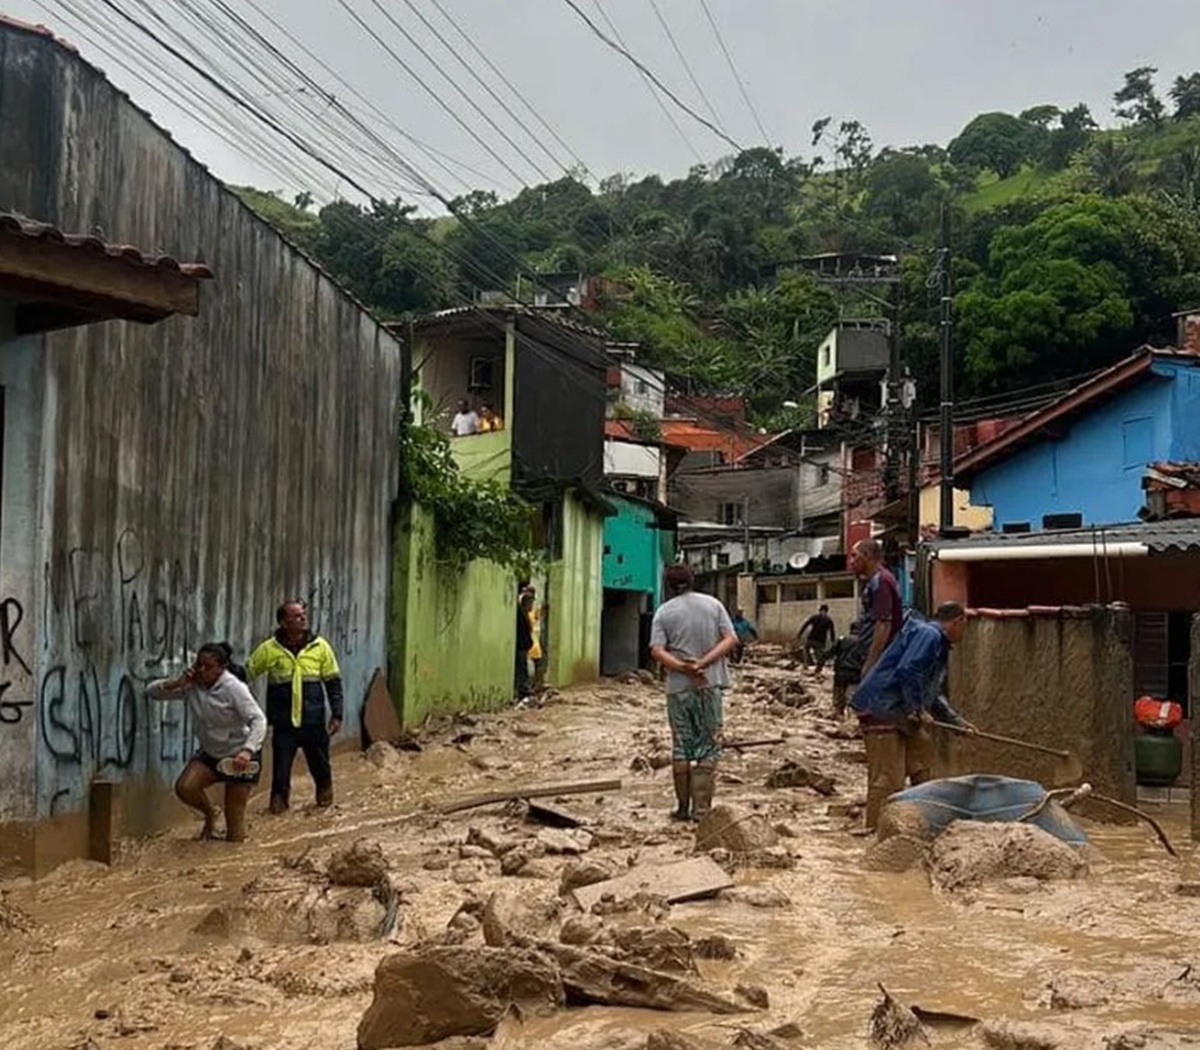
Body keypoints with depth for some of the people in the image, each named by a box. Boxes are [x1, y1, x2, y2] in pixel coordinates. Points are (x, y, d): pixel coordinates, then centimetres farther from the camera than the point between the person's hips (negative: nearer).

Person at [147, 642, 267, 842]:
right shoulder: (192, 685, -7)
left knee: (234, 815, -6)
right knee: (184, 788, -19)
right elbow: (151, 691, -4)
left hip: (240, 756, -5)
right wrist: (177, 683, -23)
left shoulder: (234, 688, -22)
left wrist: (247, 751, -45)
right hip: (210, 753, 5)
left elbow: (258, 720, -29)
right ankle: (210, 814, 12)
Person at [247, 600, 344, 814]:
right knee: (281, 766, 0)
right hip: (284, 723, -1)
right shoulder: (269, 649, -4)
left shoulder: (320, 646, 0)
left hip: (314, 721, 1)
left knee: (319, 763, 12)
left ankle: (325, 793, 38)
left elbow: (333, 681, 5)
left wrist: (337, 713, 2)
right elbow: (245, 673, 3)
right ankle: (279, 798, 24)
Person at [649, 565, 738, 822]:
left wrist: (685, 668, -16)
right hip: (710, 685, 0)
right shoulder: (713, 605, 5)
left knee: (681, 747, 9)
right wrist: (703, 663, -12)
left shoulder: (664, 612, 0)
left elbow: (656, 651, -11)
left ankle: (683, 808, 14)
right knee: (708, 748, 4)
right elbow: (731, 639, -3)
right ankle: (701, 808, 0)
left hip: (678, 687, 0)